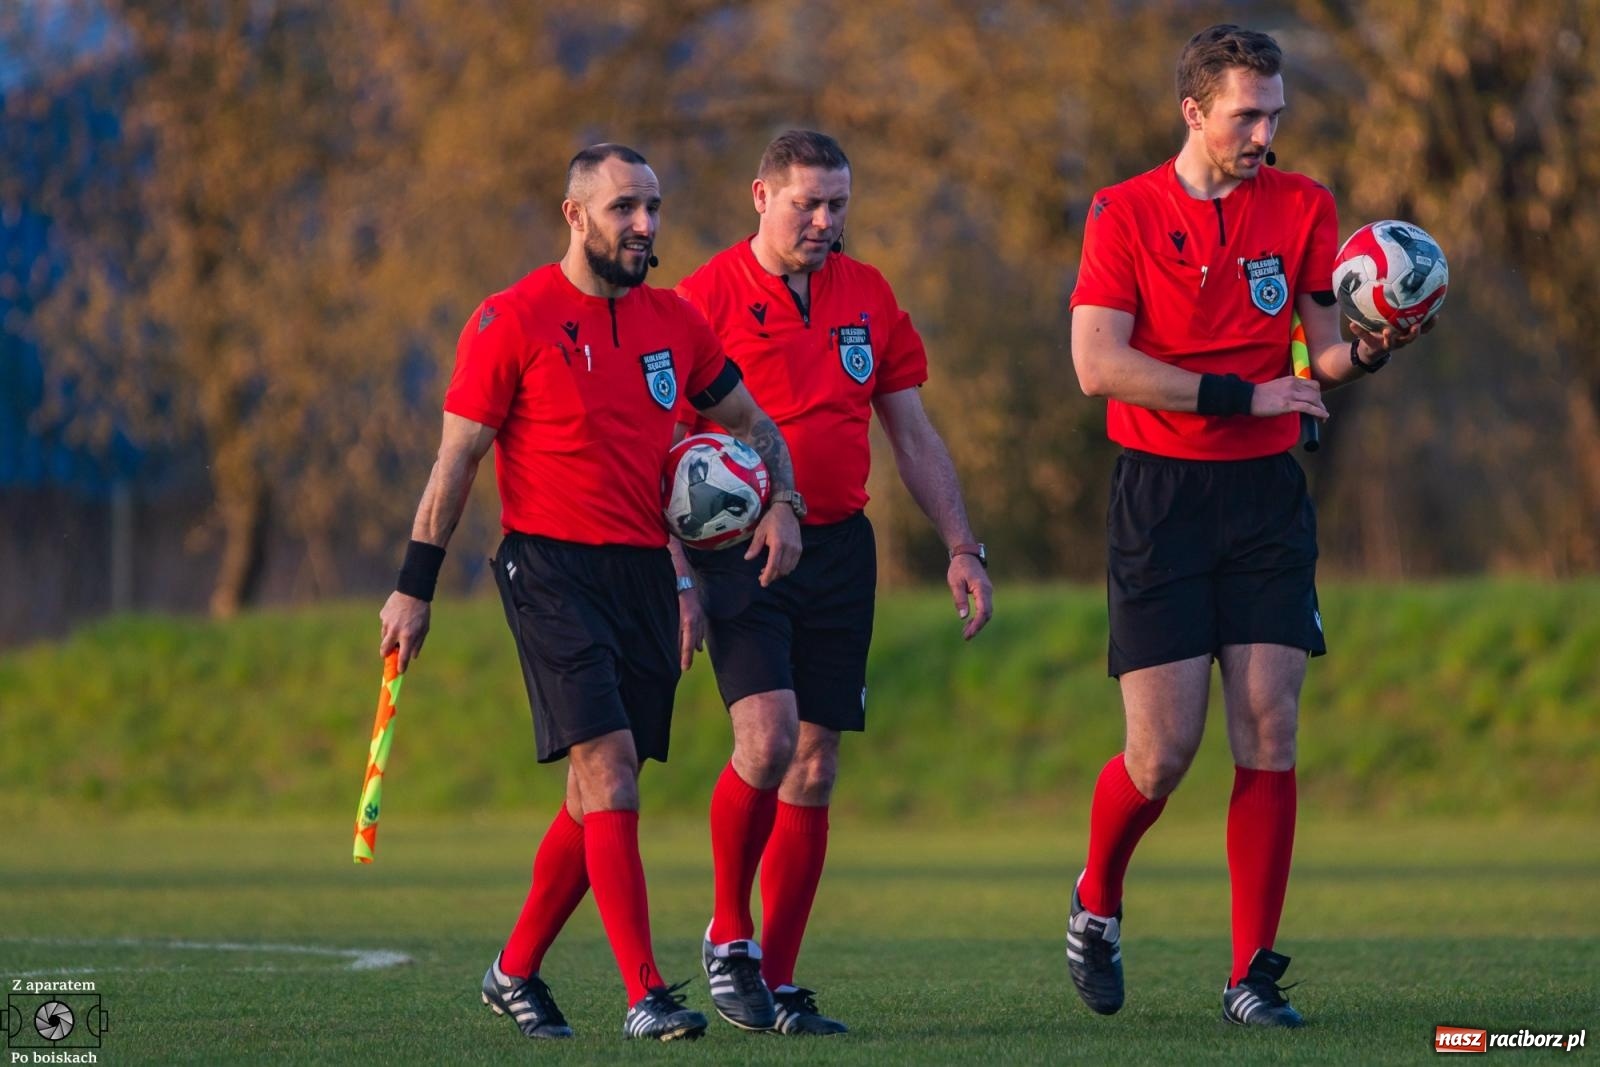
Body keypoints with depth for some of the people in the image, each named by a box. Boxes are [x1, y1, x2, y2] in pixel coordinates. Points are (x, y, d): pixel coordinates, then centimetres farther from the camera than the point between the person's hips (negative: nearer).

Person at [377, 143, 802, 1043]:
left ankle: (516, 971, 24)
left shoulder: (674, 320, 11)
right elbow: (457, 461, -3)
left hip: (644, 569, 6)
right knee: (609, 765, -17)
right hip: (550, 565, -6)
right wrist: (415, 589, -3)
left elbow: (753, 422, 22)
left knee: (602, 793, 8)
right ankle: (645, 995, -18)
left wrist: (784, 505, 3)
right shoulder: (512, 321, -6)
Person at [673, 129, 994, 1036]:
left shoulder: (868, 296, 11)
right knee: (768, 736, -20)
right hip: (740, 548, -5)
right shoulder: (708, 297, -4)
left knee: (816, 768, 3)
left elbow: (915, 435, 18)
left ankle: (778, 982, 9)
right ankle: (729, 937, -1)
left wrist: (962, 548, 12)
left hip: (839, 546, 5)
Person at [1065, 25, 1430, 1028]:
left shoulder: (1303, 205, 6)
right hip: (1162, 491, -3)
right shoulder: (1126, 213, -3)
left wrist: (1366, 351, -14)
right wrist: (1245, 395, -17)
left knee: (1269, 737, -5)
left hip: (1266, 494, 3)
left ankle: (1253, 974, 1)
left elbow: (1324, 356, 10)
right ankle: (1097, 906, 23)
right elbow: (1099, 364, -13)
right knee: (1163, 755, -6)